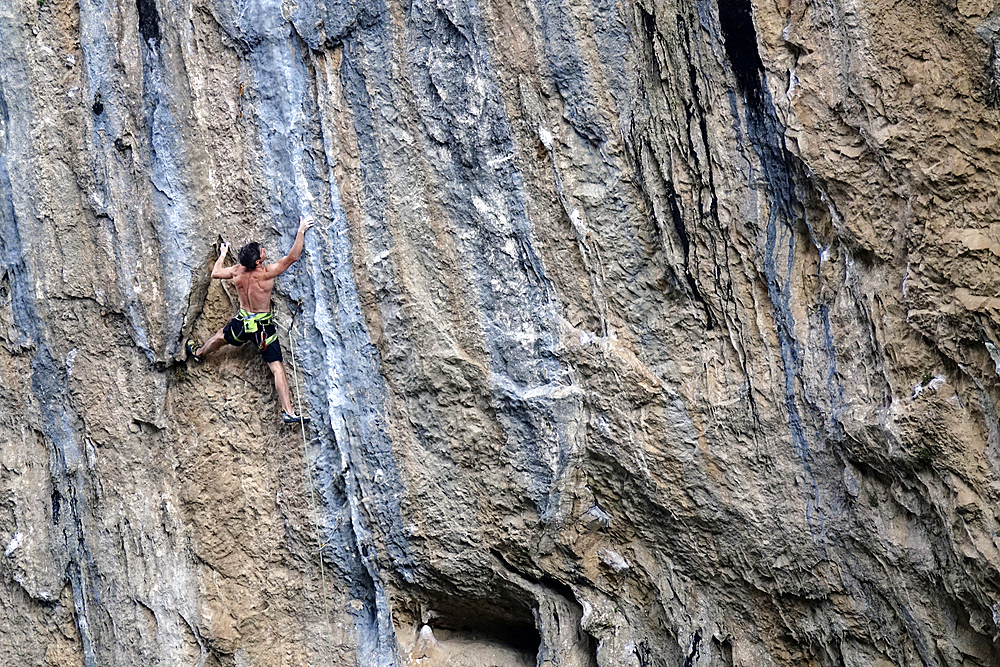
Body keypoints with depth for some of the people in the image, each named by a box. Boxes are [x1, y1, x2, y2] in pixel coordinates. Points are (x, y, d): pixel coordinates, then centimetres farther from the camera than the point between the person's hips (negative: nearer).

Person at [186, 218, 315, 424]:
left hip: (242, 322, 5)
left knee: (221, 336, 36)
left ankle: (198, 353, 66)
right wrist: (301, 231, -10)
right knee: (277, 367, -7)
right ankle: (288, 413, -14)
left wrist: (222, 255, 30)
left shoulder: (237, 271, -7)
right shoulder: (266, 273, -22)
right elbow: (293, 256, -20)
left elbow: (215, 273, 13)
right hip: (264, 326, -5)